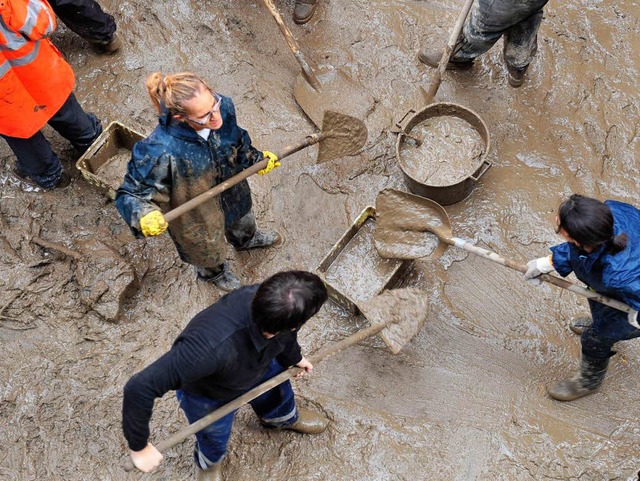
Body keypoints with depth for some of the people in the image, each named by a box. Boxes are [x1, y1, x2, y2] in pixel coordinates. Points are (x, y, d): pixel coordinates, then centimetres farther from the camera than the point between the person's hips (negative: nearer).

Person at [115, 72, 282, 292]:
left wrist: (256, 158, -14)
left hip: (233, 194, 4)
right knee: (210, 252, 31)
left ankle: (246, 239, 78)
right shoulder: (160, 151, -45)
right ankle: (213, 273, 69)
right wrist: (145, 215, -52)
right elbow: (132, 193, -33)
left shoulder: (223, 107, -29)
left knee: (242, 220, 39)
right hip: (198, 217, -4)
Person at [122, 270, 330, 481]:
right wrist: (139, 447, -33)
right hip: (207, 394, -4)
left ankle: (284, 418, 68)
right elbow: (140, 388, -47)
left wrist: (294, 358, 15)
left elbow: (285, 335, -7)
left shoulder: (275, 304, -35)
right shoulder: (212, 349, -53)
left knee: (279, 392, 31)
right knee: (215, 440, 24)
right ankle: (207, 463, 62)